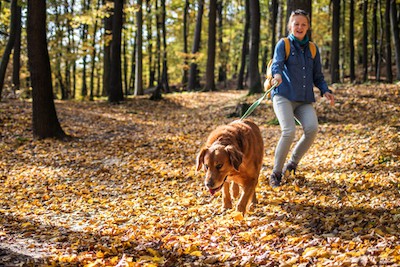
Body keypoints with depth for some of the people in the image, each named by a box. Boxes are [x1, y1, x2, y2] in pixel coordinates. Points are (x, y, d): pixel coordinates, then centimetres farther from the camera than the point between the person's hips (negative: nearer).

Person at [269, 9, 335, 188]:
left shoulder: (312, 49, 17)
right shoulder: (283, 44, 4)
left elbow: (317, 76, 20)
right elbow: (277, 63, -15)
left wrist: (325, 91, 1)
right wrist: (277, 74, -38)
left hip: (304, 99, 4)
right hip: (283, 95, -4)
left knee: (312, 128, -23)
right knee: (289, 131, -24)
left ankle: (293, 163, 1)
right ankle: (276, 173, -5)